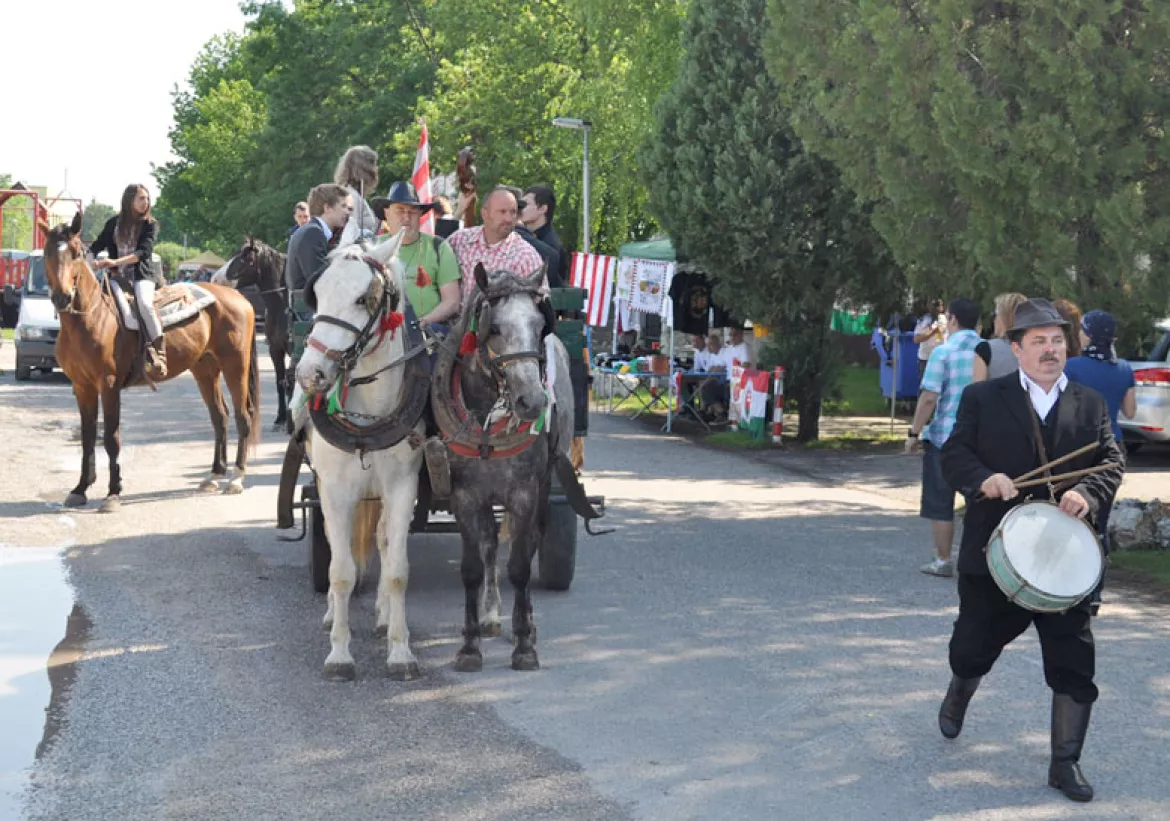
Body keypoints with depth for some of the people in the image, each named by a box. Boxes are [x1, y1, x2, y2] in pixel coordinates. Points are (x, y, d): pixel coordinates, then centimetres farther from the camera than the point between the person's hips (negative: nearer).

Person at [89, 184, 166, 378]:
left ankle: (159, 353, -34)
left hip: (142, 275, -4)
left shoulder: (150, 225, 3)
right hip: (117, 277, 5)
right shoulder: (113, 223, 12)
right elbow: (98, 246, 16)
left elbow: (144, 251, -11)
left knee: (144, 303, -33)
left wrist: (116, 262, -23)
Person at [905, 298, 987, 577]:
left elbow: (929, 397, -15)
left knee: (940, 503, 5)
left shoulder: (943, 352, -12)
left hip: (944, 436, -4)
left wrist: (914, 433, -7)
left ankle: (943, 560, 9)